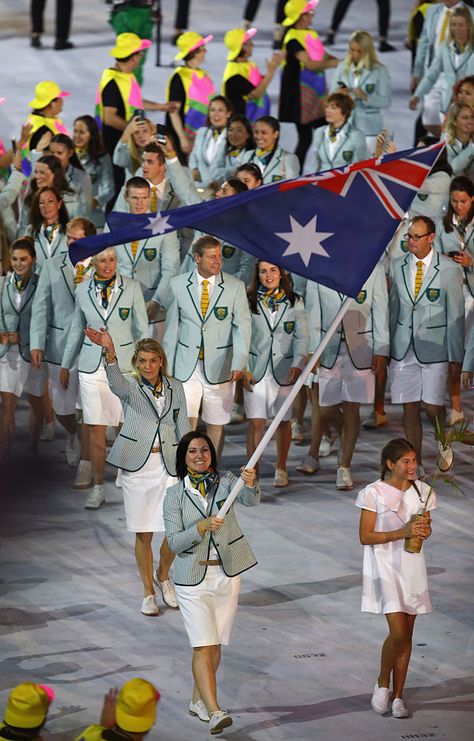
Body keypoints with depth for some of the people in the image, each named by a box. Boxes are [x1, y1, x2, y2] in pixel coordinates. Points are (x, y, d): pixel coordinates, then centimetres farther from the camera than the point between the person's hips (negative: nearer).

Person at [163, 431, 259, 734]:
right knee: (203, 646, -11)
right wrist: (202, 527, -25)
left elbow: (250, 501, -21)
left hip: (226, 574, 3)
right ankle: (214, 712, -17)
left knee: (215, 644, 11)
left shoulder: (225, 481, 0)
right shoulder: (175, 494, -3)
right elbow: (174, 542, -9)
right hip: (193, 577, -2)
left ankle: (199, 700, 29)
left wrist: (251, 484, -44)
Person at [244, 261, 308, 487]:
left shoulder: (294, 303, 5)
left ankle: (281, 469, 22)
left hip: (284, 371, 1)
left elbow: (302, 337, 2)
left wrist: (297, 365, -12)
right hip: (256, 369, -1)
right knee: (256, 422, -6)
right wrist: (244, 369, -5)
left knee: (283, 421, 8)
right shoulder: (249, 301, 3)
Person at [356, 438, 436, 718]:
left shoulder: (422, 491, 4)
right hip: (385, 566, -5)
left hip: (413, 566, 5)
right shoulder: (374, 493, -11)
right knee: (398, 633, -15)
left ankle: (398, 695, 16)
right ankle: (383, 683, 9)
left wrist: (425, 530, -9)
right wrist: (402, 532, -20)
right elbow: (365, 536, -11)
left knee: (406, 634, 7)